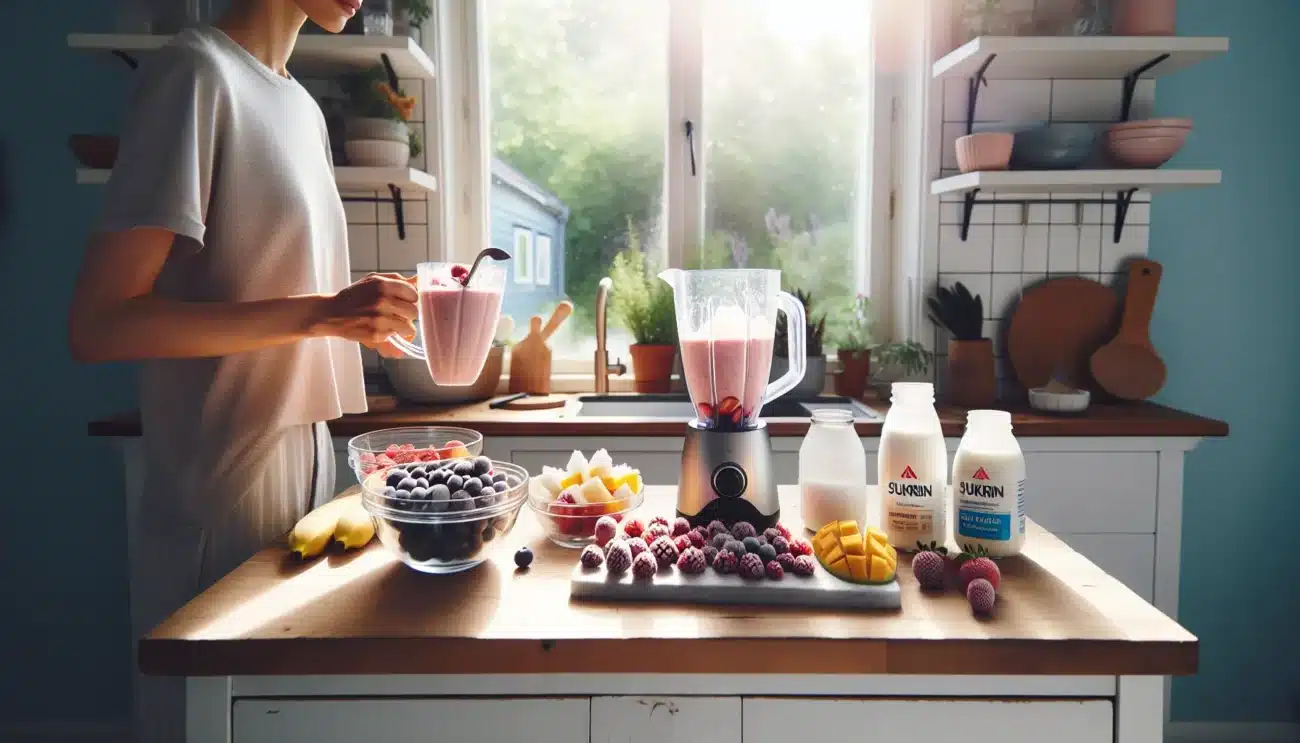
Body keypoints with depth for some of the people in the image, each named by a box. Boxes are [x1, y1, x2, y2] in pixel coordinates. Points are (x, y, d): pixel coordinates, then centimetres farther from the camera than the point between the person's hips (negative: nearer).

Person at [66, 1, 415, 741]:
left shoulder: (303, 105, 12)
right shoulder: (196, 70, -12)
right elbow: (99, 323, -18)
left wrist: (370, 315, 3)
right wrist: (317, 313, -23)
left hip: (305, 464, 8)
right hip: (223, 494, -8)